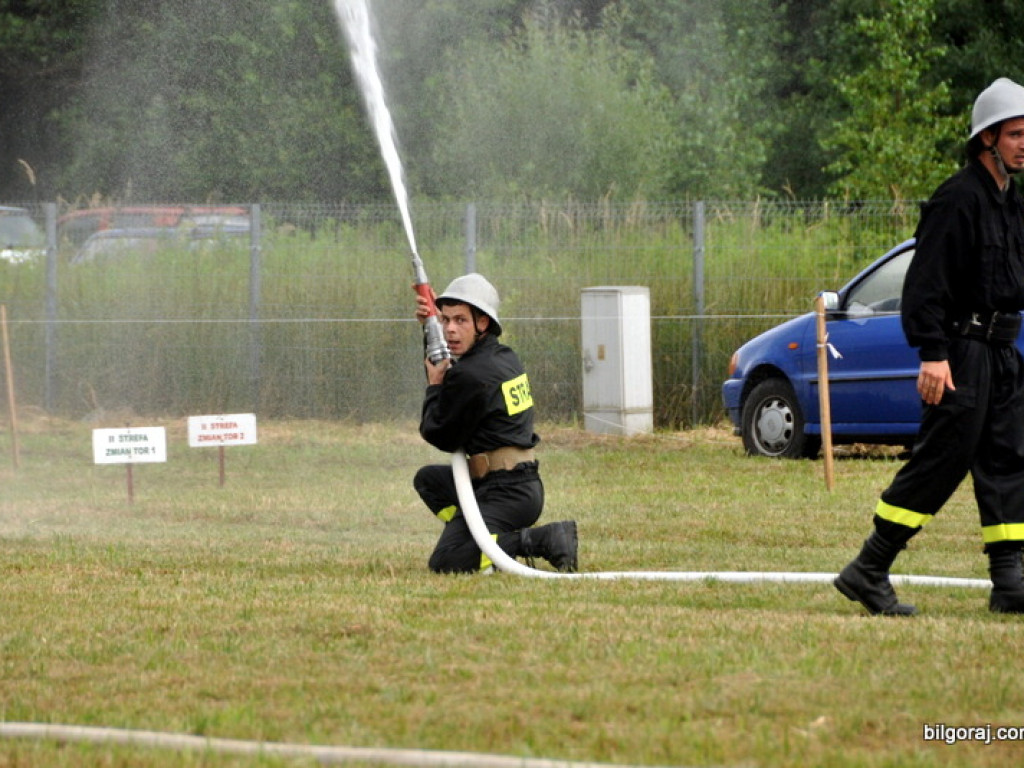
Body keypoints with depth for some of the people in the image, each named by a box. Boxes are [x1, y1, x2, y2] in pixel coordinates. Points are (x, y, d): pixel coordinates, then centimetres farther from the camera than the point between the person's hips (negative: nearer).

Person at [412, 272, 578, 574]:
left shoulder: (471, 375, -17)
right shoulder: (505, 357, 12)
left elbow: (438, 435, -6)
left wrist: (434, 387, 7)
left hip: (507, 493, -10)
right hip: (526, 484, 10)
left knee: (444, 563, -16)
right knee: (428, 478, 26)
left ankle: (543, 540, -19)